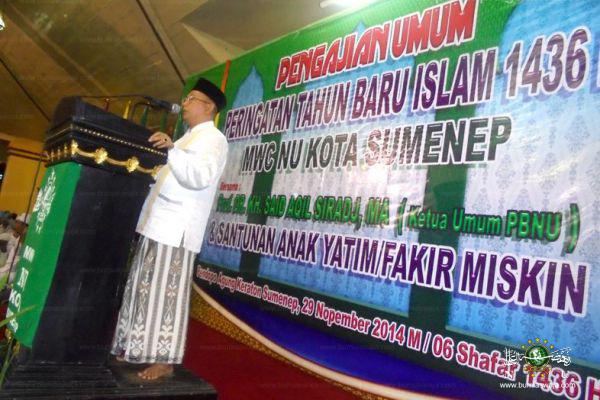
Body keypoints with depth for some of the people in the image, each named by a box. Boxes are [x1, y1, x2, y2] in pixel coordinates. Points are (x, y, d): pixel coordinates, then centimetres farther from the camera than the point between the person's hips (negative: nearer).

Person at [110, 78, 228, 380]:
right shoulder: (189, 137, 27)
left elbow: (201, 177, -22)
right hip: (156, 224, 10)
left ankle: (164, 360, 0)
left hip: (177, 228, -9)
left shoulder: (213, 139, -4)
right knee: (144, 289, 12)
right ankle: (135, 349, 23)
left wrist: (172, 149, -29)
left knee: (165, 292, -8)